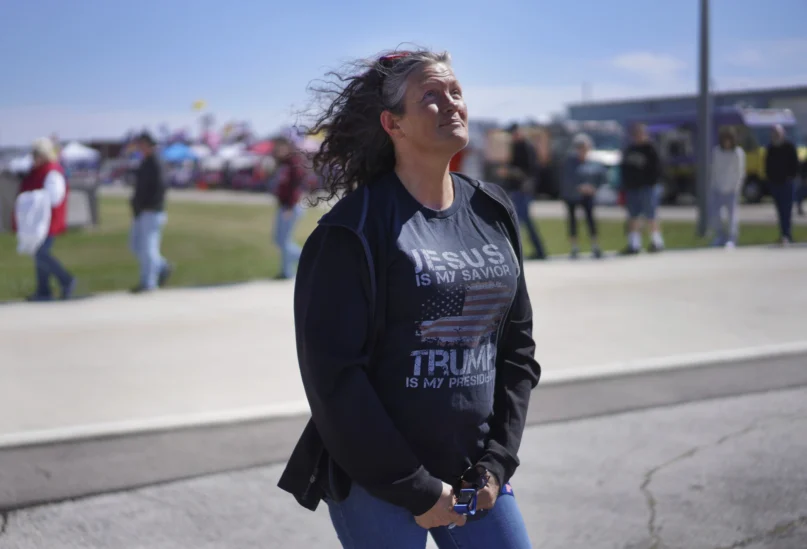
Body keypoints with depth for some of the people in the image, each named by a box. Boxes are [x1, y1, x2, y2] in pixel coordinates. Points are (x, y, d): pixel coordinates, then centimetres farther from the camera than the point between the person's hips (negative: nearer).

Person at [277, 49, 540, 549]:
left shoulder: (494, 212, 6)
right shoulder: (353, 229, -11)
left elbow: (517, 346, 10)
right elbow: (333, 374, -14)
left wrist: (497, 461, 1)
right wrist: (414, 489, -12)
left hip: (475, 476, 5)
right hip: (376, 484, -5)